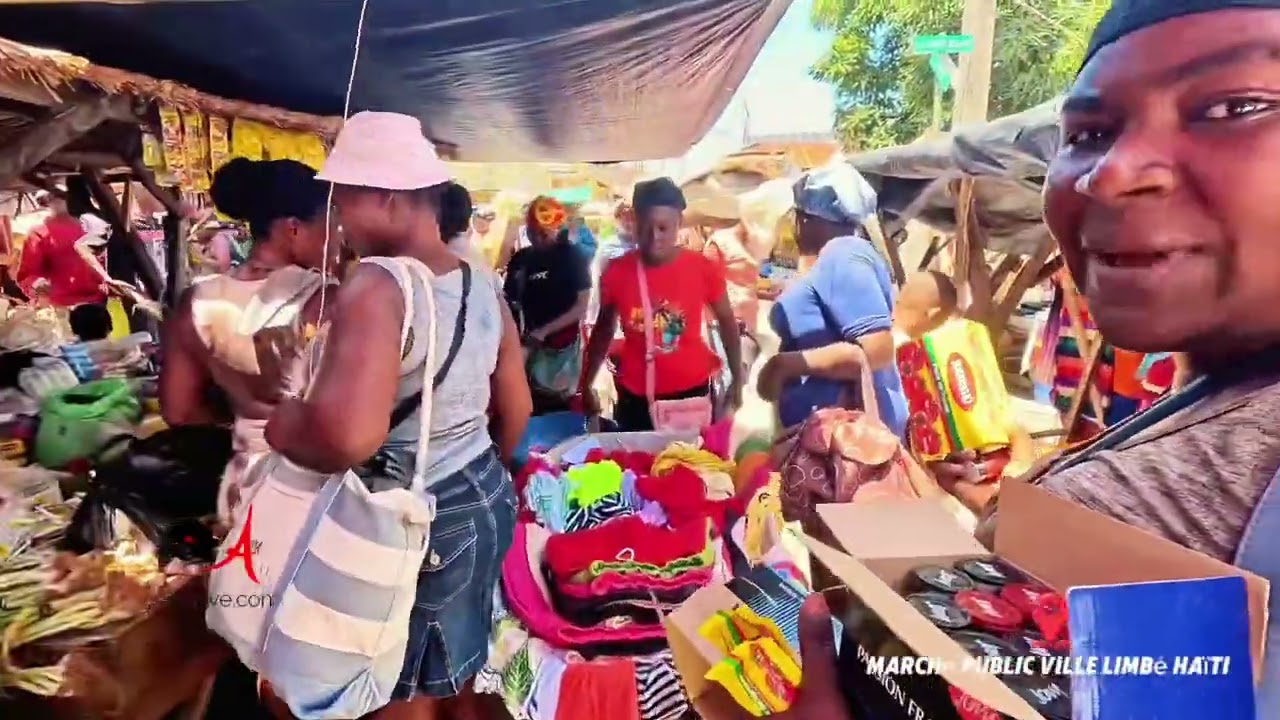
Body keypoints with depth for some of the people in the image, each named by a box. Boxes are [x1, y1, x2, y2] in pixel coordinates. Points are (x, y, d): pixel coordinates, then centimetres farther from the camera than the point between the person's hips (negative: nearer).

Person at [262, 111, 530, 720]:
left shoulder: (375, 287, -24)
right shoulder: (483, 284, 1)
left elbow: (348, 436, -39)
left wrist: (274, 423, -19)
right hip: (487, 498, 8)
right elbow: (516, 410, 9)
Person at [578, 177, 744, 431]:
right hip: (635, 396, 1)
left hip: (692, 391, -1)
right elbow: (604, 329, 6)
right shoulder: (616, 272, -8)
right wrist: (586, 386, 6)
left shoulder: (702, 268, -10)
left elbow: (726, 321, 4)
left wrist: (737, 379, 3)